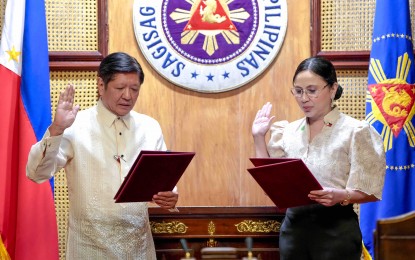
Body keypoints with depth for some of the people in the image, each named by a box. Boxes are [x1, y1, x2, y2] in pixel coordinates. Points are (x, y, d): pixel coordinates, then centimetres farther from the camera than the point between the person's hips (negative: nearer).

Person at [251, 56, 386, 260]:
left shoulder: (355, 131, -6)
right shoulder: (288, 131, 9)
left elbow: (372, 191, -8)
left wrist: (341, 196, -26)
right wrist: (259, 137, 5)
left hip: (335, 228, -4)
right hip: (293, 226, 5)